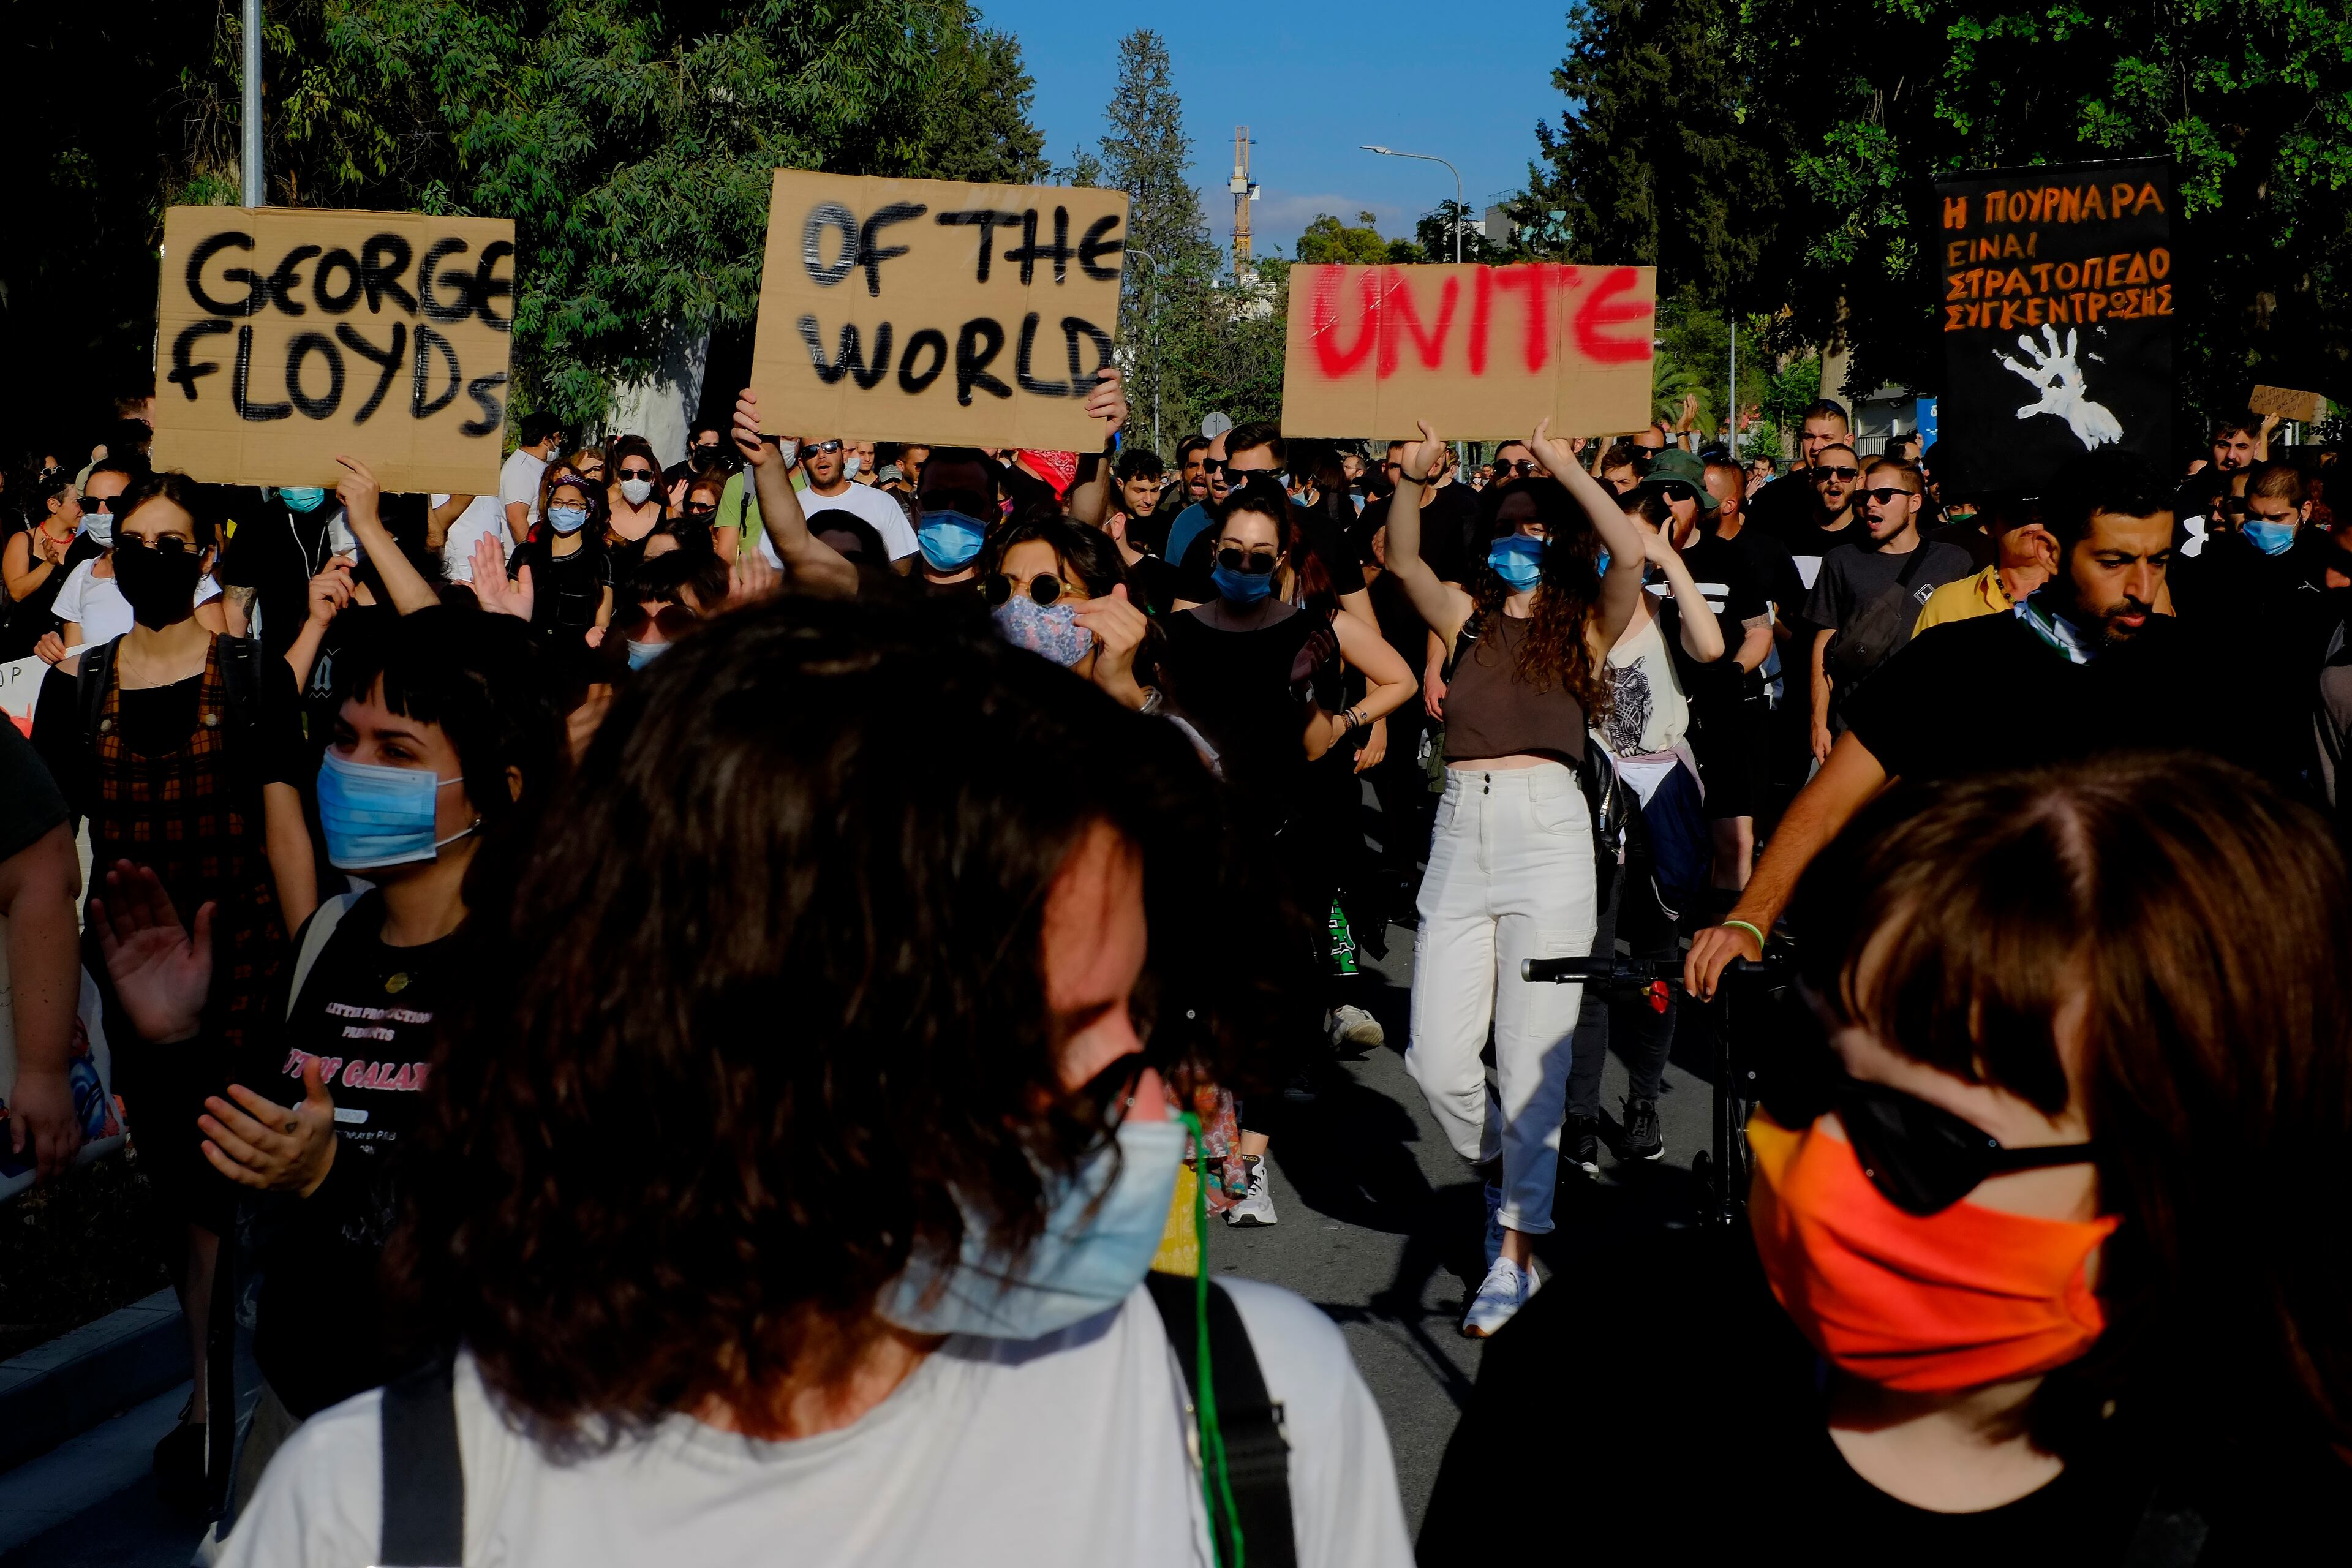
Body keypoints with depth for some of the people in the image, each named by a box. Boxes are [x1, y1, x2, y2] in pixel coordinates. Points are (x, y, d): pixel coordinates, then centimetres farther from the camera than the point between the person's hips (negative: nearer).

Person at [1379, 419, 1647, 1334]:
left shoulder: (1586, 627, 9)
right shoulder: (1469, 614, 17)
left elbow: (1629, 554, -8)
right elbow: (1402, 562, 4)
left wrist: (1565, 468, -5)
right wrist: (1412, 483, -11)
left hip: (1546, 823, -3)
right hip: (1461, 827, 3)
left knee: (1532, 1054, -3)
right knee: (1436, 1059, -2)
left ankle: (1517, 1252, 4)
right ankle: (1502, 1175, 26)